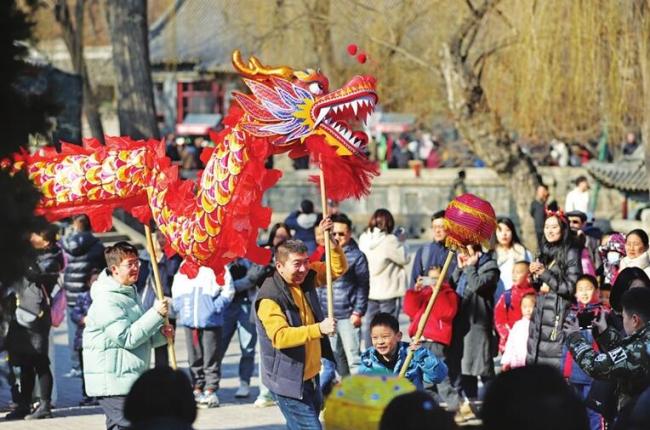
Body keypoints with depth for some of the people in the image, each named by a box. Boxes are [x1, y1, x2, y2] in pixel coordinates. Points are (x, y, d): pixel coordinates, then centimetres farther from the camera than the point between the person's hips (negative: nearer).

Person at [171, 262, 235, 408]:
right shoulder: (184, 266, 10)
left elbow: (227, 292, -6)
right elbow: (176, 291, 15)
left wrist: (215, 308, -14)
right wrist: (179, 309, 2)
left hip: (211, 321, -4)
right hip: (189, 321, 4)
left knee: (211, 357, 0)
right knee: (194, 358, 9)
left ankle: (210, 390, 6)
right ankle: (197, 388, 17)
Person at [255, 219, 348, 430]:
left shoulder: (306, 278, 3)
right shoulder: (269, 298, -21)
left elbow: (338, 269, 13)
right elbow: (279, 336, -32)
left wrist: (331, 240, -6)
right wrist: (319, 329, -36)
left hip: (311, 376, 8)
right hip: (288, 381, -8)